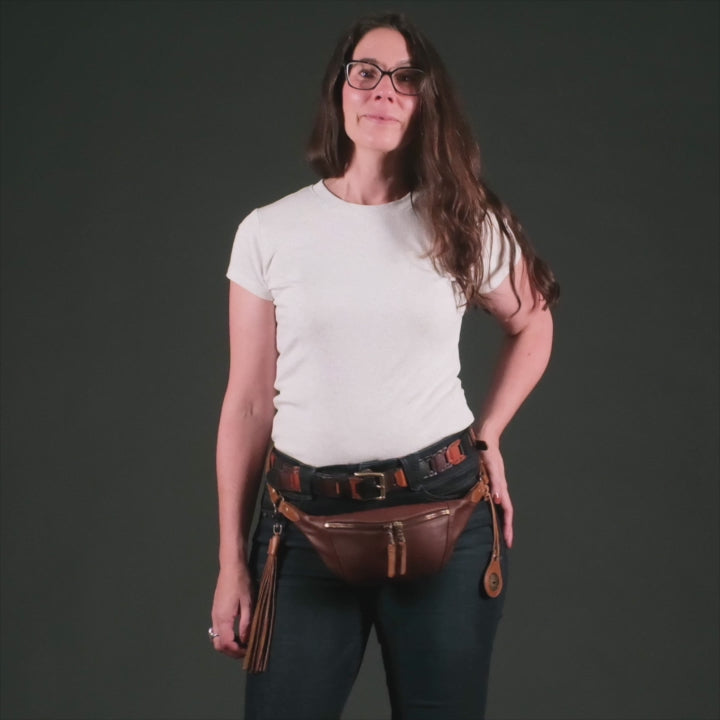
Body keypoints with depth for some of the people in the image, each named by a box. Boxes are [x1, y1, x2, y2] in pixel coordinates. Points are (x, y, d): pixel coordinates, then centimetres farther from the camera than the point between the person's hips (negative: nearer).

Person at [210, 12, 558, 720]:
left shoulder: (464, 226, 2)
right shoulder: (269, 232, 1)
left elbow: (532, 326, 21)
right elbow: (248, 403, 3)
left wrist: (488, 435, 8)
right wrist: (231, 561, 2)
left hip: (444, 509, 1)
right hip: (305, 520, 0)